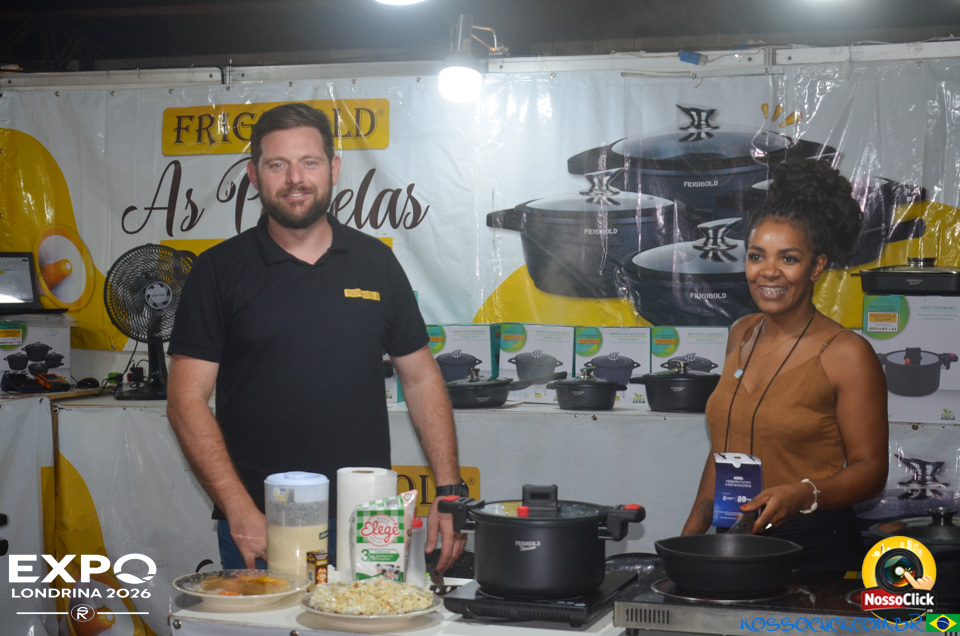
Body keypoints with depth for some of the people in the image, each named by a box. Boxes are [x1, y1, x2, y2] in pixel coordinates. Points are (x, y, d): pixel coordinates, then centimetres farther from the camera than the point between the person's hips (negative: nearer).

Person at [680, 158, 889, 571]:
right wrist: (695, 525, 17)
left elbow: (870, 468, -5)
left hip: (815, 552, -5)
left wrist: (803, 495, -21)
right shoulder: (741, 335, 11)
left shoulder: (848, 355, -7)